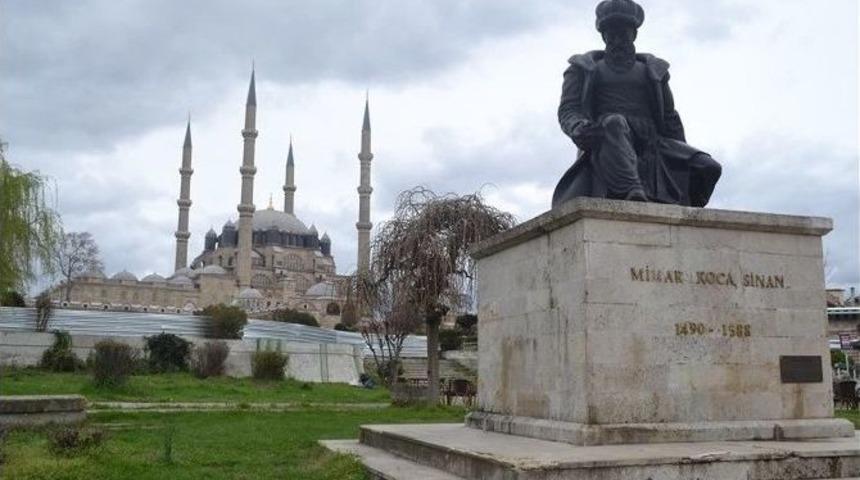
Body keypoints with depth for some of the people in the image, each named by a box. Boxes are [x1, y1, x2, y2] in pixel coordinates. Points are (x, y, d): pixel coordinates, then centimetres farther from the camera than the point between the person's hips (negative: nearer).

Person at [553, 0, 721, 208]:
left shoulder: (653, 70, 27)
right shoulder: (585, 68, 19)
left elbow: (669, 119, 24)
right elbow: (568, 110, 6)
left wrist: (684, 158, 12)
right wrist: (580, 129, -19)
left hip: (650, 144, 4)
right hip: (605, 142, -4)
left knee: (708, 168, -19)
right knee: (614, 123, -40)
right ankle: (632, 192, -57)